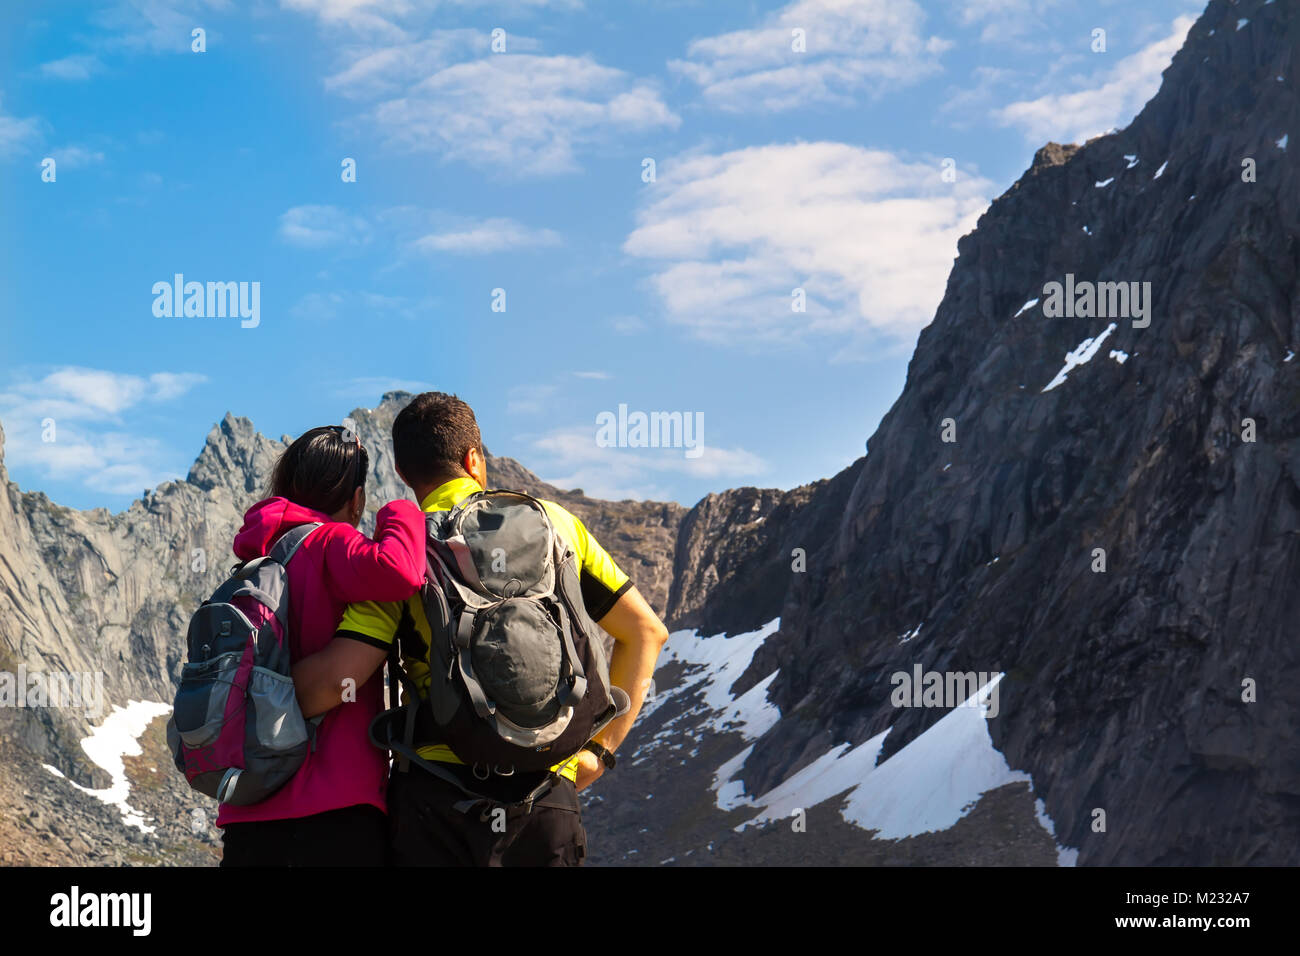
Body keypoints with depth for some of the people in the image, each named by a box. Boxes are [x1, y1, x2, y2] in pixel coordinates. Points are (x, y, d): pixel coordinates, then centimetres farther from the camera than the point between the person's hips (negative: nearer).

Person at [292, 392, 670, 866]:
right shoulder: (553, 521, 11)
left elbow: (335, 676, -12)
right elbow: (646, 629, 14)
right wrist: (600, 749, 15)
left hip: (435, 797, -2)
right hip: (549, 798, 2)